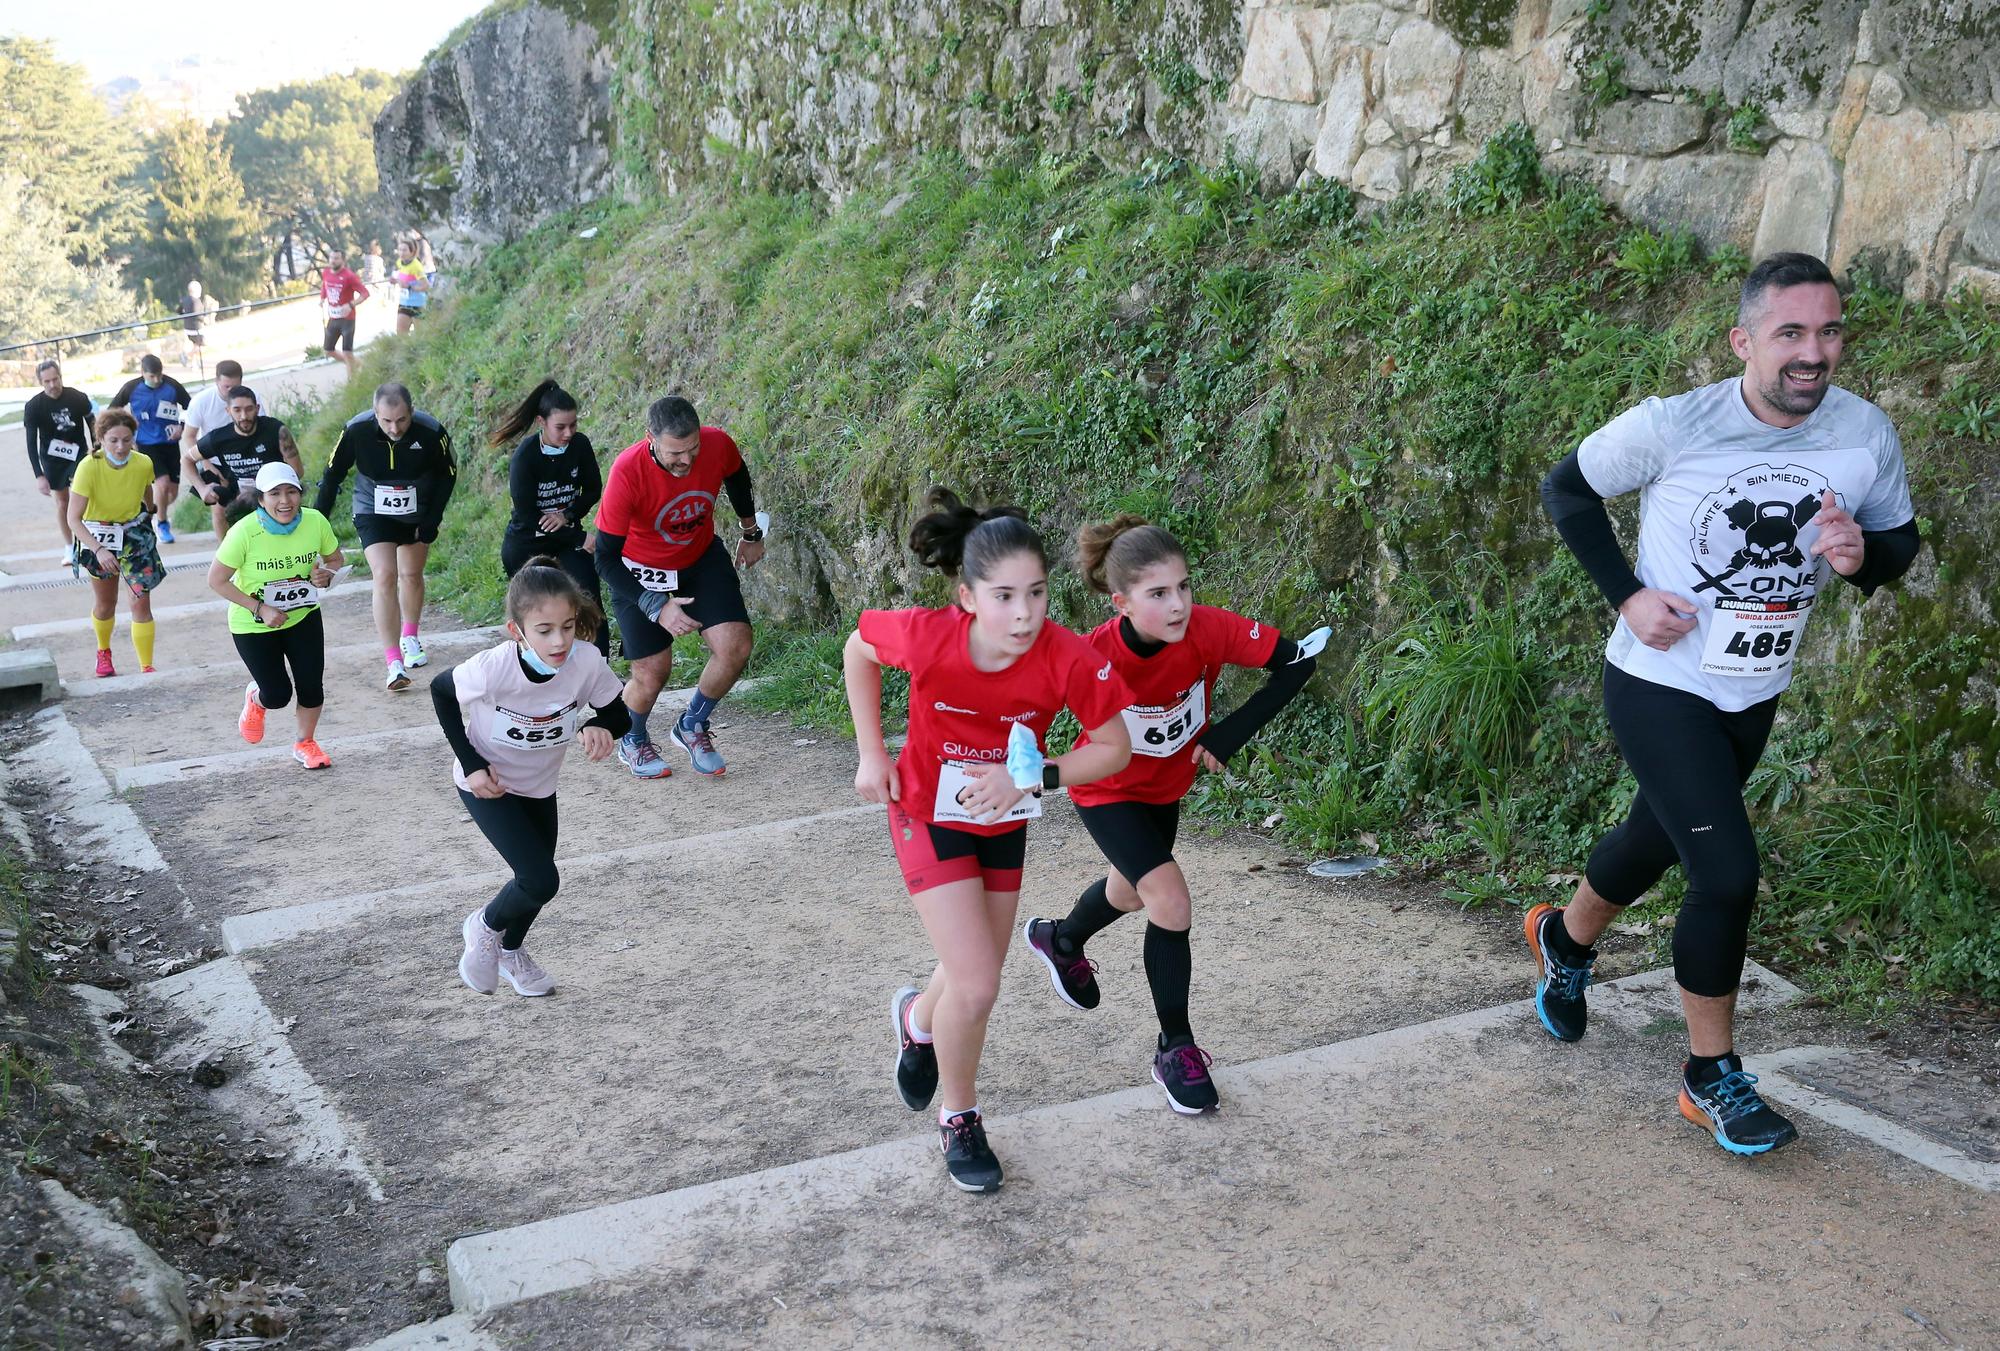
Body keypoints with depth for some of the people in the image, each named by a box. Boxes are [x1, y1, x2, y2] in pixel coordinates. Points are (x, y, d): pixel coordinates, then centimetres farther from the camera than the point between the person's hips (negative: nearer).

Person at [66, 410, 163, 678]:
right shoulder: (89, 467, -28)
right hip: (99, 536, -1)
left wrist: (149, 516, 23)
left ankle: (147, 668, -2)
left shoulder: (143, 464, -19)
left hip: (135, 534, 1)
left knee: (141, 603, -8)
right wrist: (98, 550, -42)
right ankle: (103, 653, 45)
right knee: (105, 604, 17)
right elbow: (74, 519, -30)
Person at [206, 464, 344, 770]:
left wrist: (326, 576, -21)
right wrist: (259, 609, -23)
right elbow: (217, 580, -17)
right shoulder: (245, 532, -27)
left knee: (312, 685, 1)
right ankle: (256, 698, 37)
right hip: (253, 625, -3)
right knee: (278, 695, -3)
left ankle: (305, 743, 30)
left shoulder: (315, 522, -18)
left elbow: (336, 558, 2)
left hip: (304, 617, 3)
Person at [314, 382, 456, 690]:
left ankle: (410, 639, 41)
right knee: (385, 577, -16)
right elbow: (333, 475, -9)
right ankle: (394, 664, -19)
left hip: (417, 515, 2)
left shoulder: (431, 432, -25)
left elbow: (447, 476, -7)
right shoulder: (356, 431, -25)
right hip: (374, 514, -1)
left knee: (411, 575, 14)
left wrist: (431, 522, -9)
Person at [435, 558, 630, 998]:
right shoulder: (494, 668, -35)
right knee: (540, 881, -14)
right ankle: (484, 927, 18)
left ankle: (510, 952, 48)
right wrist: (471, 763, -17)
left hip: (539, 783, 4)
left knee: (536, 881, 18)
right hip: (487, 784, -4)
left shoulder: (588, 662, -28)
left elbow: (619, 716, -11)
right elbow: (440, 690, -14)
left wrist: (598, 727, -35)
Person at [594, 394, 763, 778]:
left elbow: (736, 477, 4)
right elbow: (606, 558, -26)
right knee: (652, 673, -5)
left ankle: (691, 726, 15)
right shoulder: (627, 472, -33)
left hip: (702, 558, 3)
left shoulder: (718, 445, -24)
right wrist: (657, 607, -33)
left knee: (735, 647, -13)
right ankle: (633, 742, 28)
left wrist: (751, 534, 17)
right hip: (640, 572, -3)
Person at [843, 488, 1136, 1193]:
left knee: (974, 979, 17)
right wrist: (872, 754, -9)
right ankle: (958, 1116, 17)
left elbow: (1114, 748, -15)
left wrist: (1030, 779, -27)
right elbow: (858, 649, -8)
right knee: (977, 988, -10)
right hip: (930, 816, -3)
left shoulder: (1069, 658, -29)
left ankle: (919, 1017, 54)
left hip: (1005, 824, 3)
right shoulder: (926, 636, -31)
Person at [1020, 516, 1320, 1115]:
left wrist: (1231, 733, -28)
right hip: (1109, 792, -5)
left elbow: (1296, 663, -24)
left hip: (1168, 784, 5)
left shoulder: (1209, 629, -31)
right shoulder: (1095, 657, -37)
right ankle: (1176, 1048, 2)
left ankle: (1060, 940, 62)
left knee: (1131, 892, 28)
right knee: (1171, 903, -19)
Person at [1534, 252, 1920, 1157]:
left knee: (1662, 841, 24)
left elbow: (1900, 540, 4)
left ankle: (1564, 939, 56)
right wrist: (1626, 594, -15)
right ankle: (1712, 1078, 6)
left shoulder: (1866, 434, -11)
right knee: (1729, 872, -14)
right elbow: (1566, 487, -5)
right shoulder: (1673, 425, -20)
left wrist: (1863, 555, -20)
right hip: (1659, 684, -5)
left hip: (1755, 696, 5)